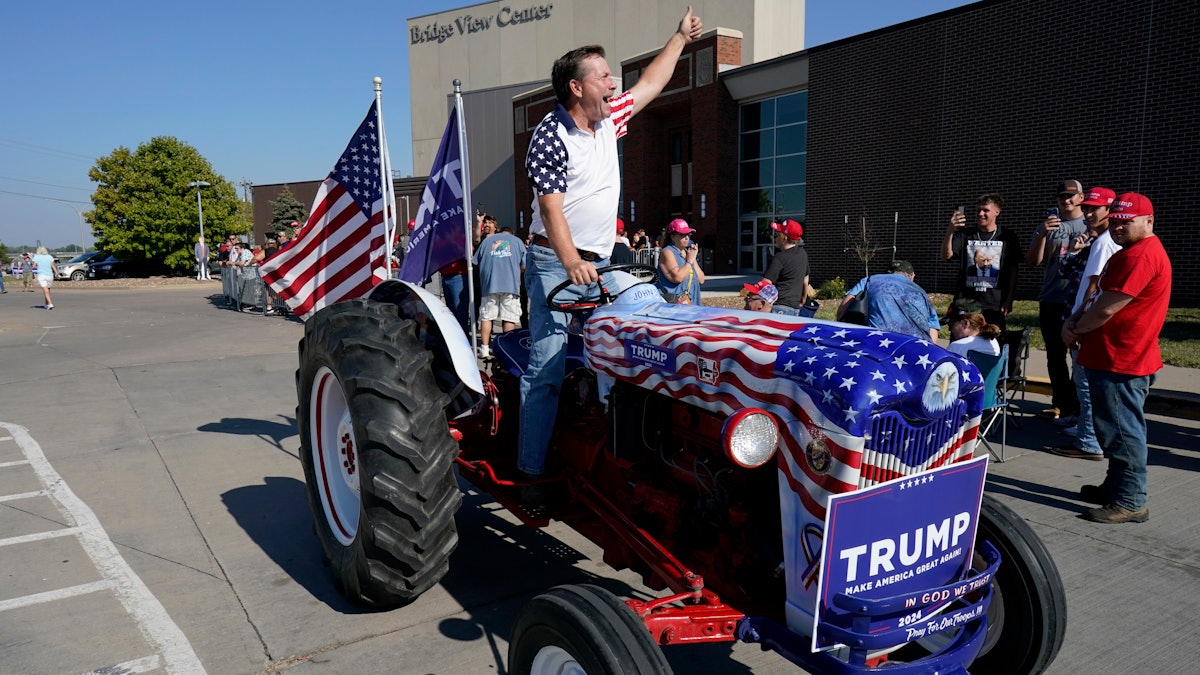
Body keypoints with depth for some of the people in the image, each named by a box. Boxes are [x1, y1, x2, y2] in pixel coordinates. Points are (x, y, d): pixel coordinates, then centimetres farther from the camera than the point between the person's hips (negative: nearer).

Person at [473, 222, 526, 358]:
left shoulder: (487, 240, 15)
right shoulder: (517, 241, 13)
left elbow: (476, 263, 13)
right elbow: (524, 267, 8)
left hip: (489, 285, 1)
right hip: (511, 285, -1)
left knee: (486, 316, 5)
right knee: (509, 318, 1)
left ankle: (484, 348, 1)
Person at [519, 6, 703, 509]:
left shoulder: (608, 119, 11)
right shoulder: (551, 137, -11)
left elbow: (650, 84, 26)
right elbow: (551, 207, -19)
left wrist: (680, 37, 31)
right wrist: (572, 264, -30)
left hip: (596, 266, 8)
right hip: (556, 265, -8)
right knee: (547, 369, -11)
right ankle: (531, 473, -6)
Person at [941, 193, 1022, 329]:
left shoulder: (1008, 237, 6)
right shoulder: (965, 234, 6)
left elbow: (1012, 272, 6)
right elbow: (946, 255, -10)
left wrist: (1008, 301, -1)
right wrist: (950, 231, -27)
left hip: (994, 305, 0)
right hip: (965, 303, 0)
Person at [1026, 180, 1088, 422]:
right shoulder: (1047, 226, 11)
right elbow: (1032, 262, 1)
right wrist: (1043, 234, -10)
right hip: (1051, 301, 3)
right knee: (1055, 355, 8)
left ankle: (1076, 406, 3)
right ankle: (1061, 403, 18)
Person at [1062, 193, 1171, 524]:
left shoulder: (1141, 255, -18)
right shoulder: (1129, 253, 19)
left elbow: (1105, 310, -21)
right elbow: (1099, 296, 19)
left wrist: (1075, 329, -4)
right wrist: (1075, 319, 1)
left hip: (1122, 361, -11)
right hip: (1114, 358, 11)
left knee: (1122, 431, -5)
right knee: (1116, 429, 19)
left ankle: (1130, 503, 2)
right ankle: (1116, 487, 30)